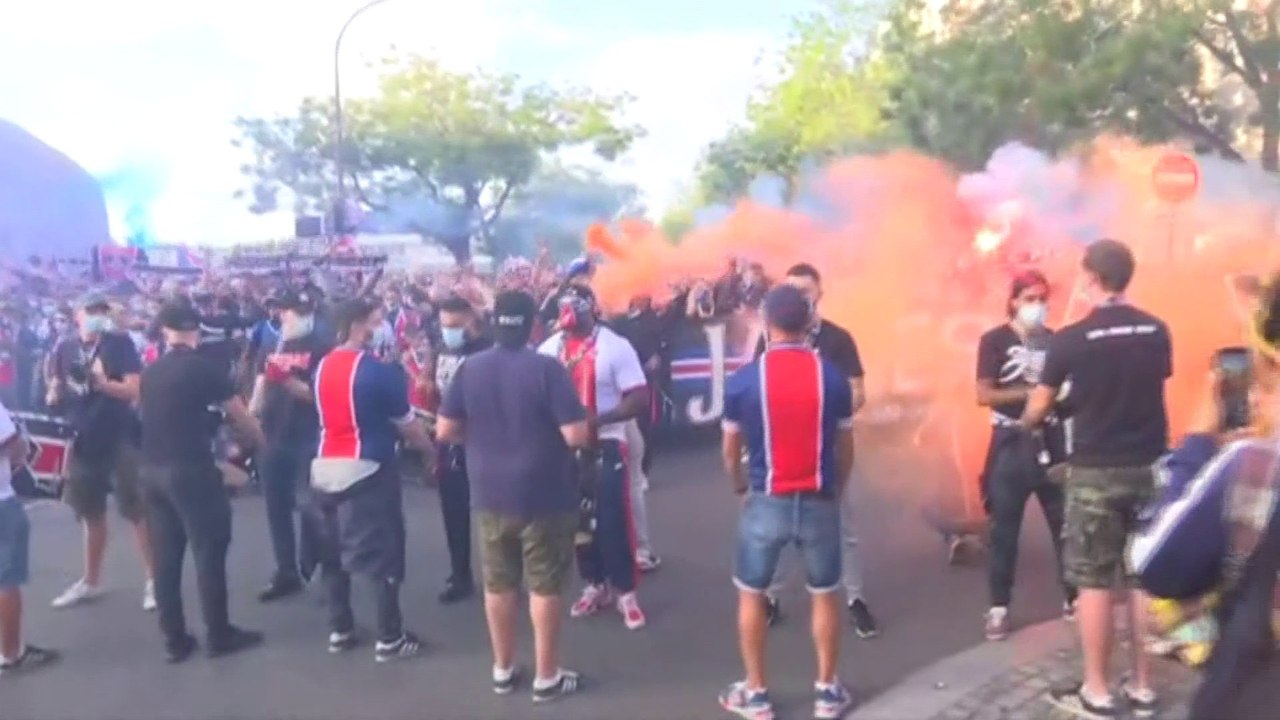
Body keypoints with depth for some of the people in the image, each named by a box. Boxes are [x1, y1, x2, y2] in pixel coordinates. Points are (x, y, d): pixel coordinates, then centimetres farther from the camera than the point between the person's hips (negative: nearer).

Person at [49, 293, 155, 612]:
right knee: (91, 513, 15)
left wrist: (104, 383, -27)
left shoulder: (120, 344, -6)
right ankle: (90, 581, 28)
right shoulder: (65, 349, 8)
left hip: (120, 439, -5)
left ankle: (154, 579, 3)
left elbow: (135, 390, -13)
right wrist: (54, 397, -4)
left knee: (137, 510, -3)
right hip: (83, 441, 5)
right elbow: (57, 390, 17)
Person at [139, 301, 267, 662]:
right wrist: (262, 443, 16)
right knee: (208, 553, 3)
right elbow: (240, 417, -3)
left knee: (166, 556, 11)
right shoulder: (205, 367, -7)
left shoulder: (151, 372, 12)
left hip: (153, 471, 6)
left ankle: (175, 639, 17)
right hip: (191, 470, -6)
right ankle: (219, 635, 10)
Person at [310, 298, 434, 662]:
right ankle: (390, 639, 5)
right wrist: (433, 449, 10)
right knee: (384, 555, 1)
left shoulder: (322, 367, 8)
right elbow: (406, 425, -7)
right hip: (367, 469, -7)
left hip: (325, 468, 7)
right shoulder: (378, 370, -14)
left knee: (333, 553, 15)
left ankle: (340, 630, 23)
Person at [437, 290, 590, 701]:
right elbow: (576, 436, -18)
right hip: (543, 495, -4)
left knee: (497, 584, 15)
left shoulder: (470, 369, -1)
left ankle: (503, 670, 27)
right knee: (545, 586, 7)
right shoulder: (547, 368, -14)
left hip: (490, 494, 4)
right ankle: (547, 677, 16)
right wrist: (552, 430, 4)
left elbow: (445, 431, 3)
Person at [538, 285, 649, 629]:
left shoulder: (615, 346, -11)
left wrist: (597, 420, -24)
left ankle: (625, 591, 13)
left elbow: (640, 400, -14)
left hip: (605, 446, -4)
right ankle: (596, 585, 28)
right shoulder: (550, 348, 3)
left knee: (614, 522, -1)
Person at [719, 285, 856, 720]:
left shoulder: (743, 380, -8)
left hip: (766, 502, -1)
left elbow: (731, 450, 2)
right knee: (825, 595, 17)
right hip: (819, 502, 1)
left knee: (751, 594, 15)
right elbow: (845, 450, 4)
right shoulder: (833, 377, -5)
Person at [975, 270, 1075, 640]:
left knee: (1066, 522, 7)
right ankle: (999, 608, 11)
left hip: (1052, 440, 3)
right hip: (1012, 443, -3)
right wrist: (1030, 393, -20)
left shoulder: (1055, 340, 7)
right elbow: (984, 395, -10)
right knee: (1004, 528, 3)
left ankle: (1074, 598, 22)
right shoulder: (994, 340, -4)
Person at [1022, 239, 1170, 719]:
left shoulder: (1072, 338, -10)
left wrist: (1026, 425, 23)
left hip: (1095, 471, -4)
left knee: (1094, 582, 3)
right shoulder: (1157, 332, 2)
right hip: (1150, 467, 5)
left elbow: (1038, 407, 0)